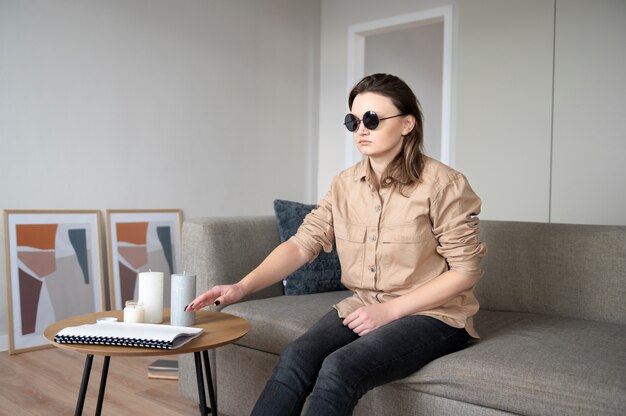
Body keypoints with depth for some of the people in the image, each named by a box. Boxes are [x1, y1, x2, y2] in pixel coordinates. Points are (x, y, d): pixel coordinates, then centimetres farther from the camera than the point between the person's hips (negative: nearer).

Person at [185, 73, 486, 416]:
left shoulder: (442, 184, -13)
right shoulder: (344, 184, 3)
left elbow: (464, 271, -11)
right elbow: (302, 244, -5)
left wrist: (389, 310, -16)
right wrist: (242, 287, -19)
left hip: (432, 314, -4)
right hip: (363, 308, 4)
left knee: (339, 369, -28)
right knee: (294, 358, -22)